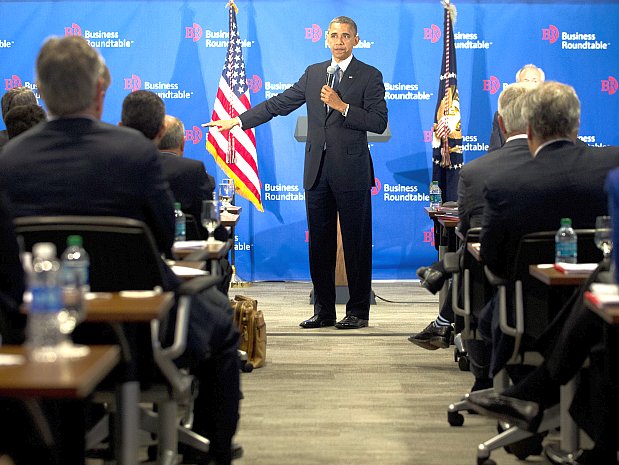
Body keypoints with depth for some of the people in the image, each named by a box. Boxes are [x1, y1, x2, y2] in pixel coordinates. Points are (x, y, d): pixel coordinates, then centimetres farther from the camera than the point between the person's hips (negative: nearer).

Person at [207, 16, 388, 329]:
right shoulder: (313, 73, 14)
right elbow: (279, 104, 17)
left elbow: (379, 122, -8)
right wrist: (239, 120, 14)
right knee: (319, 242, 8)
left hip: (351, 171, -5)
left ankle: (358, 311, 8)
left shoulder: (370, 76, 0)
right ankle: (323, 311, 16)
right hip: (318, 171, 5)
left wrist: (342, 106, -16)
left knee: (356, 243, 0)